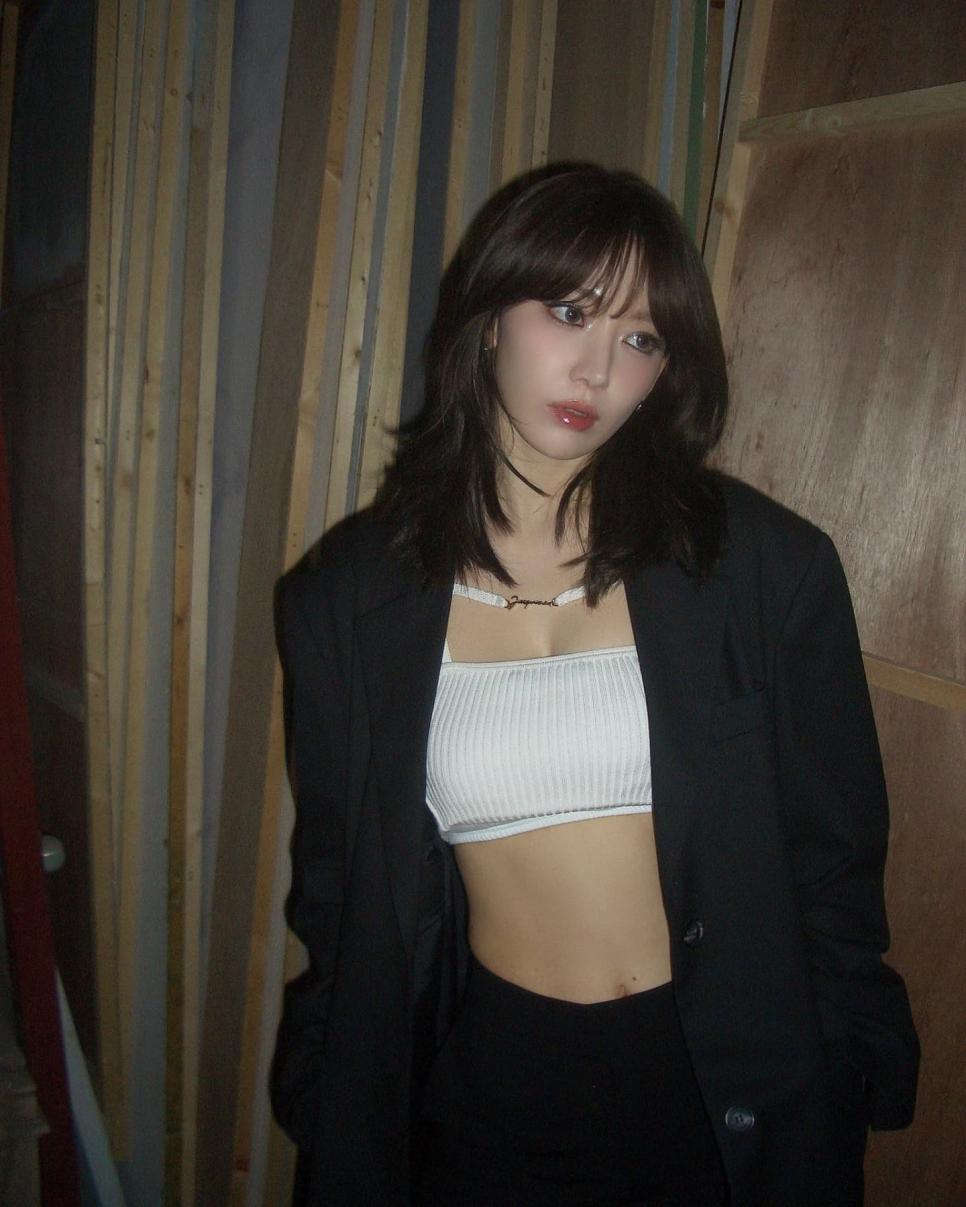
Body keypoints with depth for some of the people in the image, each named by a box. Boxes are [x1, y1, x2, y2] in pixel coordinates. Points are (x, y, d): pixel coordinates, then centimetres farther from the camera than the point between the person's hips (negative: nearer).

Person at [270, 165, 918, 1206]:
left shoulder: (765, 566, -10)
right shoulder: (347, 597, -6)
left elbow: (833, 866, -2)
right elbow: (335, 890, 3)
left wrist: (836, 1107, 1)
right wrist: (334, 1120, 8)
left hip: (729, 1087, 0)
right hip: (489, 1083, 1)